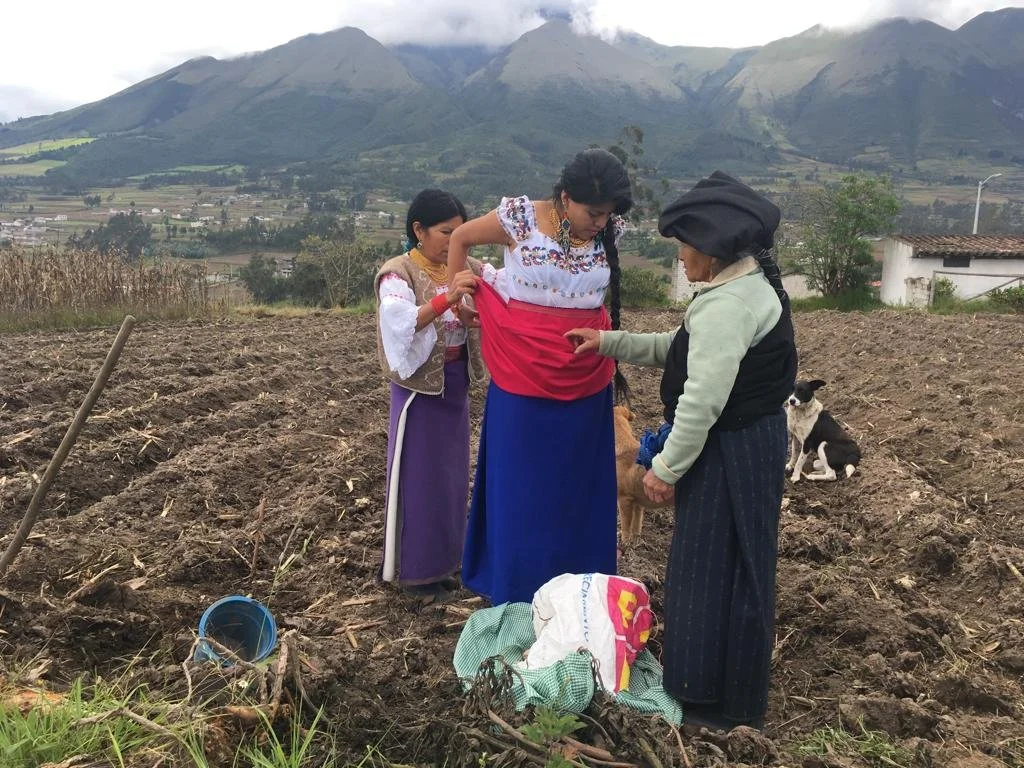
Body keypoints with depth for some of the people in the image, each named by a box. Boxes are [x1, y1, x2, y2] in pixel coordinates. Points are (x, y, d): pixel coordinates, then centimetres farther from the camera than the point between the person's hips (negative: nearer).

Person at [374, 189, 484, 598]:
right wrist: (446, 297, -42)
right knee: (419, 476, 4)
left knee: (452, 471, 16)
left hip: (456, 382, 6)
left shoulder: (465, 268, 3)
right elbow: (401, 324, -31)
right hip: (420, 384, -6)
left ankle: (445, 554, 33)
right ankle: (415, 566, 20)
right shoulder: (398, 274, -14)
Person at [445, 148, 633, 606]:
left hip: (585, 377, 3)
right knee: (520, 484, 7)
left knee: (580, 485, 12)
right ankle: (516, 594, 23)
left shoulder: (609, 231, -2)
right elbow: (460, 238, 6)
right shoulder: (520, 218, -10)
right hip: (523, 371, -3)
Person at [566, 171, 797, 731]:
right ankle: (722, 686, 38)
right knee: (730, 567, 20)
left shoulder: (728, 304, -24)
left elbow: (703, 400, -26)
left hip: (731, 453, -11)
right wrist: (609, 343, 10)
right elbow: (677, 350, 15)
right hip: (747, 441, 11)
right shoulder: (746, 286, 11)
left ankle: (718, 701, 20)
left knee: (716, 568, 3)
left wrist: (666, 467, -18)